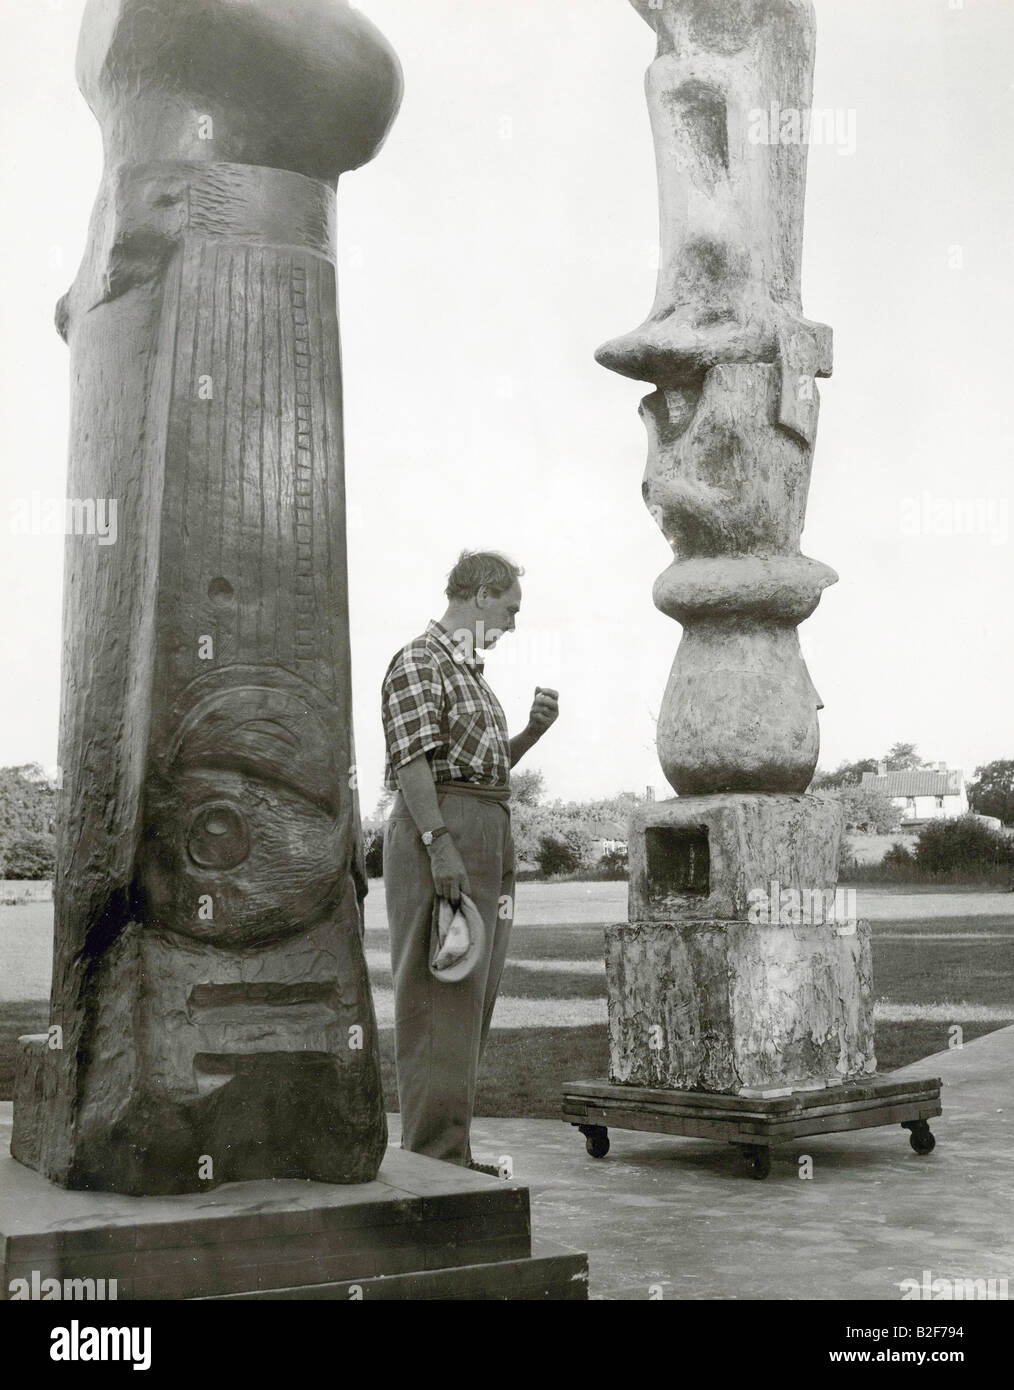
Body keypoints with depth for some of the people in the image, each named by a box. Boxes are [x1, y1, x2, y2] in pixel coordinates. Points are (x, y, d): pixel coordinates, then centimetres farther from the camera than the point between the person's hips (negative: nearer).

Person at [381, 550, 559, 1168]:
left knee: (475, 996, 12)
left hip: (490, 834, 10)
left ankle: (452, 1146, 20)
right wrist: (439, 843, -24)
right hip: (442, 826, -10)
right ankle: (434, 1152, -6)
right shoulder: (419, 661, -6)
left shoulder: (470, 670, 23)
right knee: (441, 997, -9)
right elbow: (414, 758, -17)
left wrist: (533, 731, 11)